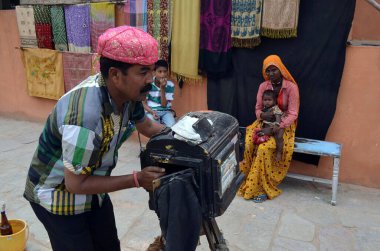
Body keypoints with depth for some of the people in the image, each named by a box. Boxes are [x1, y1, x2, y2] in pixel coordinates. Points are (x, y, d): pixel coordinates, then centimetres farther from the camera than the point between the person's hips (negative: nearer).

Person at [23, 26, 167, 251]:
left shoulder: (127, 93, -14)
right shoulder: (85, 115, -40)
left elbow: (147, 126, 7)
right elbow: (75, 184, -29)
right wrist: (137, 180, -27)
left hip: (90, 187, 7)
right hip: (58, 196, -7)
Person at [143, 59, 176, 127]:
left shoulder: (170, 85, -6)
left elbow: (164, 105, -9)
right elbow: (144, 103, -3)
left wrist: (162, 88, -18)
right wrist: (152, 112, -21)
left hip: (166, 111, 2)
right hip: (151, 111, -1)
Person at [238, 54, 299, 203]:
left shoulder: (291, 87, -14)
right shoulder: (263, 86, -1)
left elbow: (292, 114, -16)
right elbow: (258, 109, 5)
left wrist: (273, 129, -26)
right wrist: (262, 115, -21)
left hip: (284, 126, -4)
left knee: (264, 148, -31)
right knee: (249, 143, -25)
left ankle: (263, 188, -15)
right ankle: (253, 182, -11)